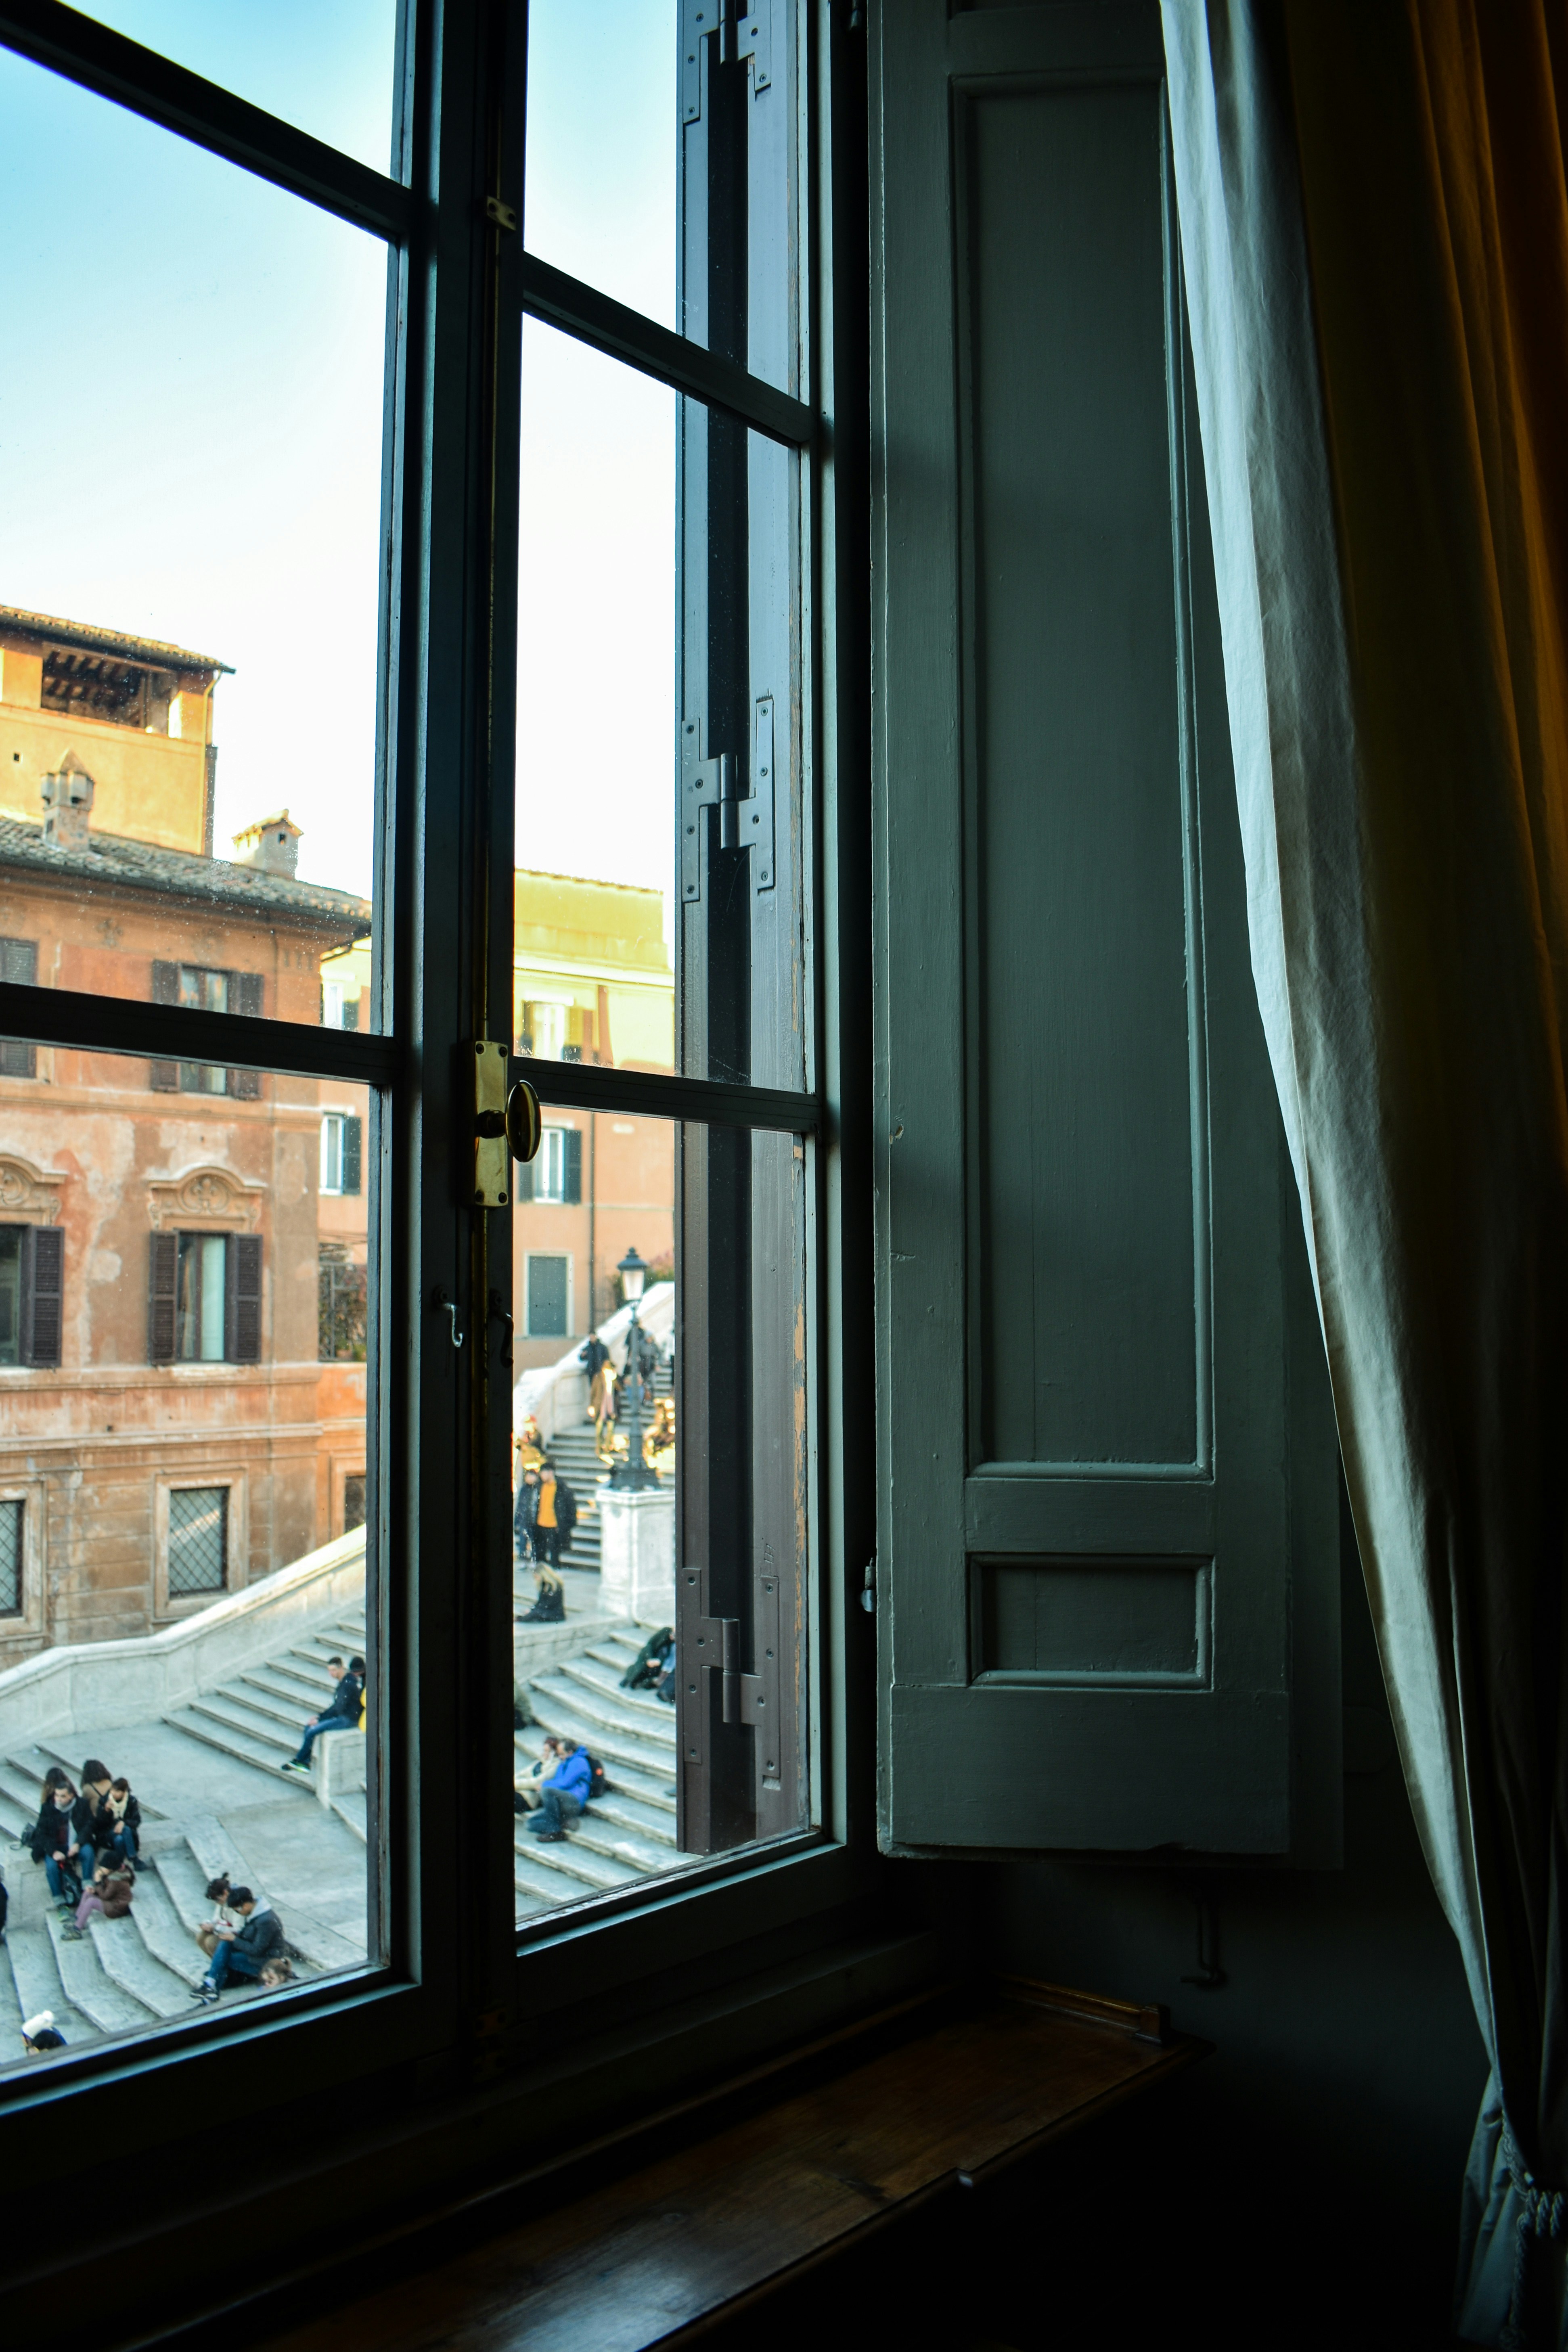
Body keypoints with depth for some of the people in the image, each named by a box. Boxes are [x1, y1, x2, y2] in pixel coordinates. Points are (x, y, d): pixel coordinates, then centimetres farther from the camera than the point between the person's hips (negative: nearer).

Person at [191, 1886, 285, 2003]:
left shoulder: (266, 1921, -26)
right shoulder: (254, 1912, 1)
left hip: (263, 1962, -9)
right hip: (253, 1951, 9)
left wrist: (234, 1939, -14)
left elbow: (257, 1950, -22)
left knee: (223, 1959, -15)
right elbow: (246, 1934, 15)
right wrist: (234, 1934, -4)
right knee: (225, 1943, -11)